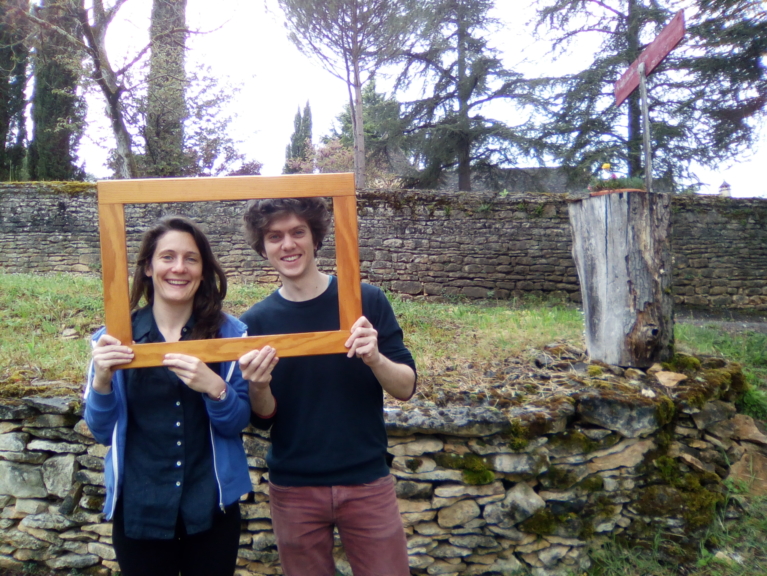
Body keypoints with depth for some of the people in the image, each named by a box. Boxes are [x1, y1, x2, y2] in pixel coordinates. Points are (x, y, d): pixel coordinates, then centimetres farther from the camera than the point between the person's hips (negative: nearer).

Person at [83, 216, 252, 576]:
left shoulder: (229, 333, -6)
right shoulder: (116, 338, -4)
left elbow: (238, 423, -7)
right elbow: (102, 432, -2)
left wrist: (214, 387, -26)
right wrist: (102, 379, -20)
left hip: (211, 507, 0)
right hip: (138, 510, 0)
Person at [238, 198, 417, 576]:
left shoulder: (366, 300, -8)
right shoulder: (255, 322, -5)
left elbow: (406, 387, -7)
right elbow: (262, 419, -1)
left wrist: (375, 358, -27)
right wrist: (258, 387, -23)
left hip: (367, 482, 0)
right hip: (293, 489, 1)